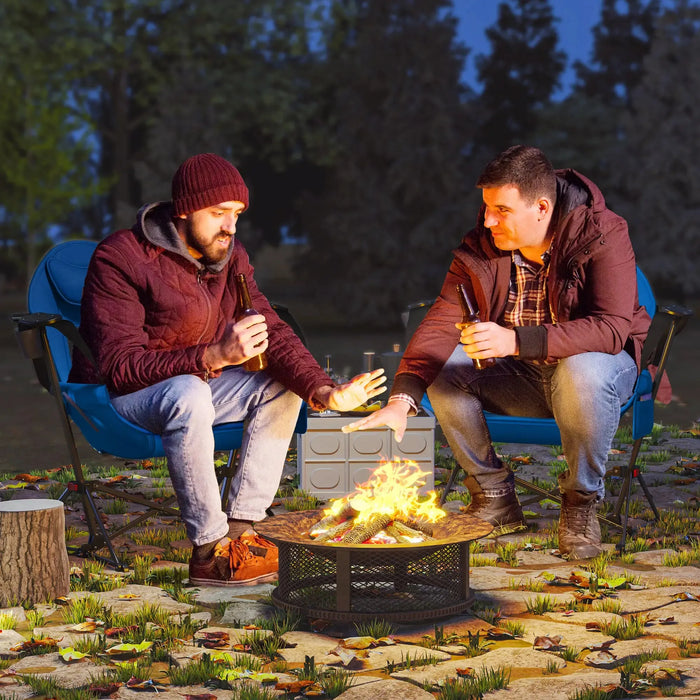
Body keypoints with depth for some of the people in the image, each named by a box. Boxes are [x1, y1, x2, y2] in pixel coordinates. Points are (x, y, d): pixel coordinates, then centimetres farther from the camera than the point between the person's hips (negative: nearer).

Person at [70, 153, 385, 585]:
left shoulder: (230, 257, 2)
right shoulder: (120, 258, -20)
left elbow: (272, 332, -4)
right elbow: (120, 365, -28)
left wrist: (325, 393, -23)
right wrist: (216, 356, -40)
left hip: (195, 382, 8)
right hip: (117, 395, -8)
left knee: (282, 386, -8)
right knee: (189, 393, -37)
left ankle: (241, 529, -11)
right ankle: (210, 551, -30)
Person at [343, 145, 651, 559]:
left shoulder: (603, 236, -20)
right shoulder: (481, 248, -8)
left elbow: (611, 329, -32)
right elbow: (439, 326, -14)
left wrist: (517, 340, -45)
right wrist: (402, 399, -31)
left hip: (594, 362, -4)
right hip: (517, 378, 5)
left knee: (585, 370, -39)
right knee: (441, 366, -19)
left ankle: (581, 502, -14)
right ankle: (495, 499, -4)